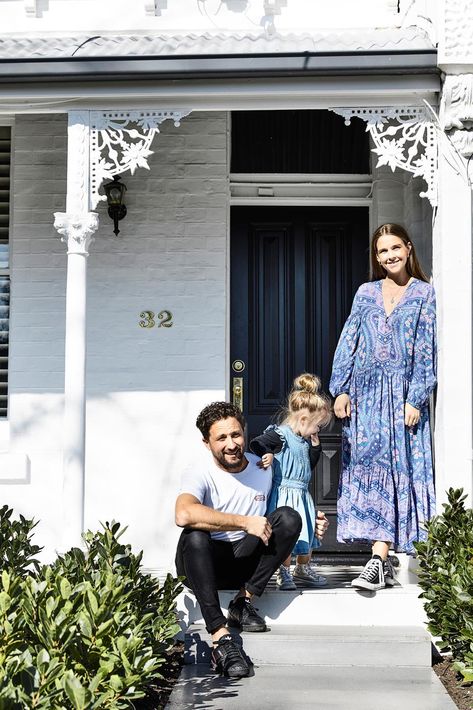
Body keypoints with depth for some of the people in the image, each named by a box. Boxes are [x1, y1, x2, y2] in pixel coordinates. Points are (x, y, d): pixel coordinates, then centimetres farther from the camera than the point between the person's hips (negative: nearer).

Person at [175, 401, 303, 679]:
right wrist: (245, 522, -32)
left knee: (289, 516, -17)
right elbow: (184, 514, -37)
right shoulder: (200, 474, -13)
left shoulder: (262, 469, 5)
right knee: (194, 536, -37)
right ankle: (220, 637, -39)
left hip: (246, 561, 4)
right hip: (208, 563, -4)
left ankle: (244, 601, -16)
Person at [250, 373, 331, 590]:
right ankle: (283, 573, 9)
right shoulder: (280, 436, -16)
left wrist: (316, 447, 6)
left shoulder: (306, 440, 11)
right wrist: (267, 454, -36)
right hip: (284, 493, -9)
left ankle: (303, 569, 33)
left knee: (306, 531, 17)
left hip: (302, 495, 9)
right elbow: (255, 444, -20)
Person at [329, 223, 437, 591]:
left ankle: (377, 562, -12)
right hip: (366, 394, 3)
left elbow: (426, 351, -1)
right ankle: (383, 561, 8)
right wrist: (341, 389, 0)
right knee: (367, 472, 0)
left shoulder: (425, 294, 5)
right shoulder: (366, 293, 14)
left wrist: (416, 399, -9)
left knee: (396, 473, -8)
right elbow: (348, 342, 10)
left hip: (403, 395, -3)